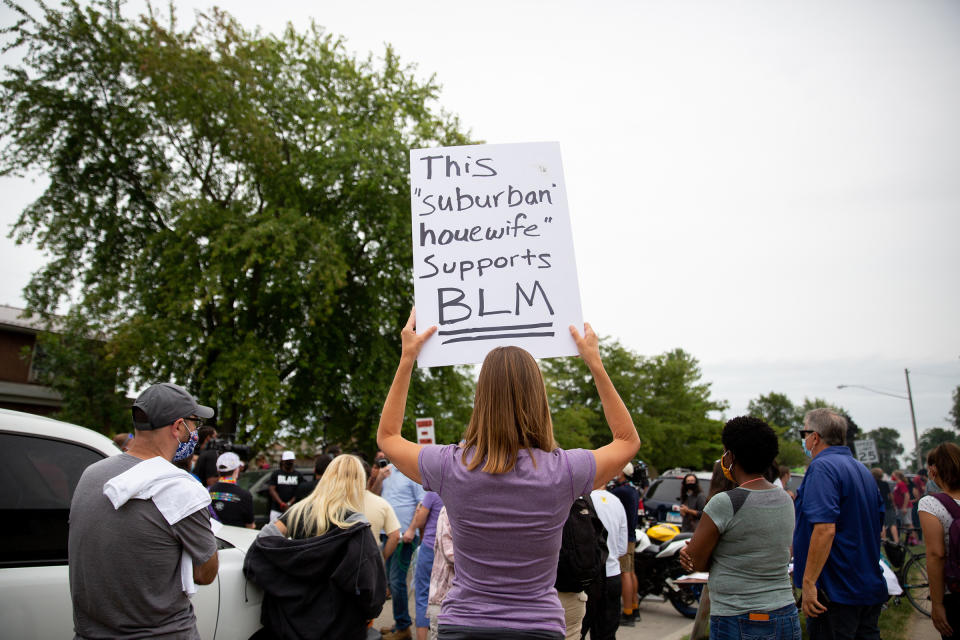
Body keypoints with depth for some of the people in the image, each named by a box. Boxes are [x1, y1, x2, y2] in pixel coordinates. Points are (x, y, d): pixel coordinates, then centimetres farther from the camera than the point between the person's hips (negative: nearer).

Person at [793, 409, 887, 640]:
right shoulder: (863, 470, 15)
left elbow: (825, 529, -25)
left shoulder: (822, 467, -15)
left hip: (836, 591, -9)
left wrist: (808, 583, -24)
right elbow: (878, 527, 22)